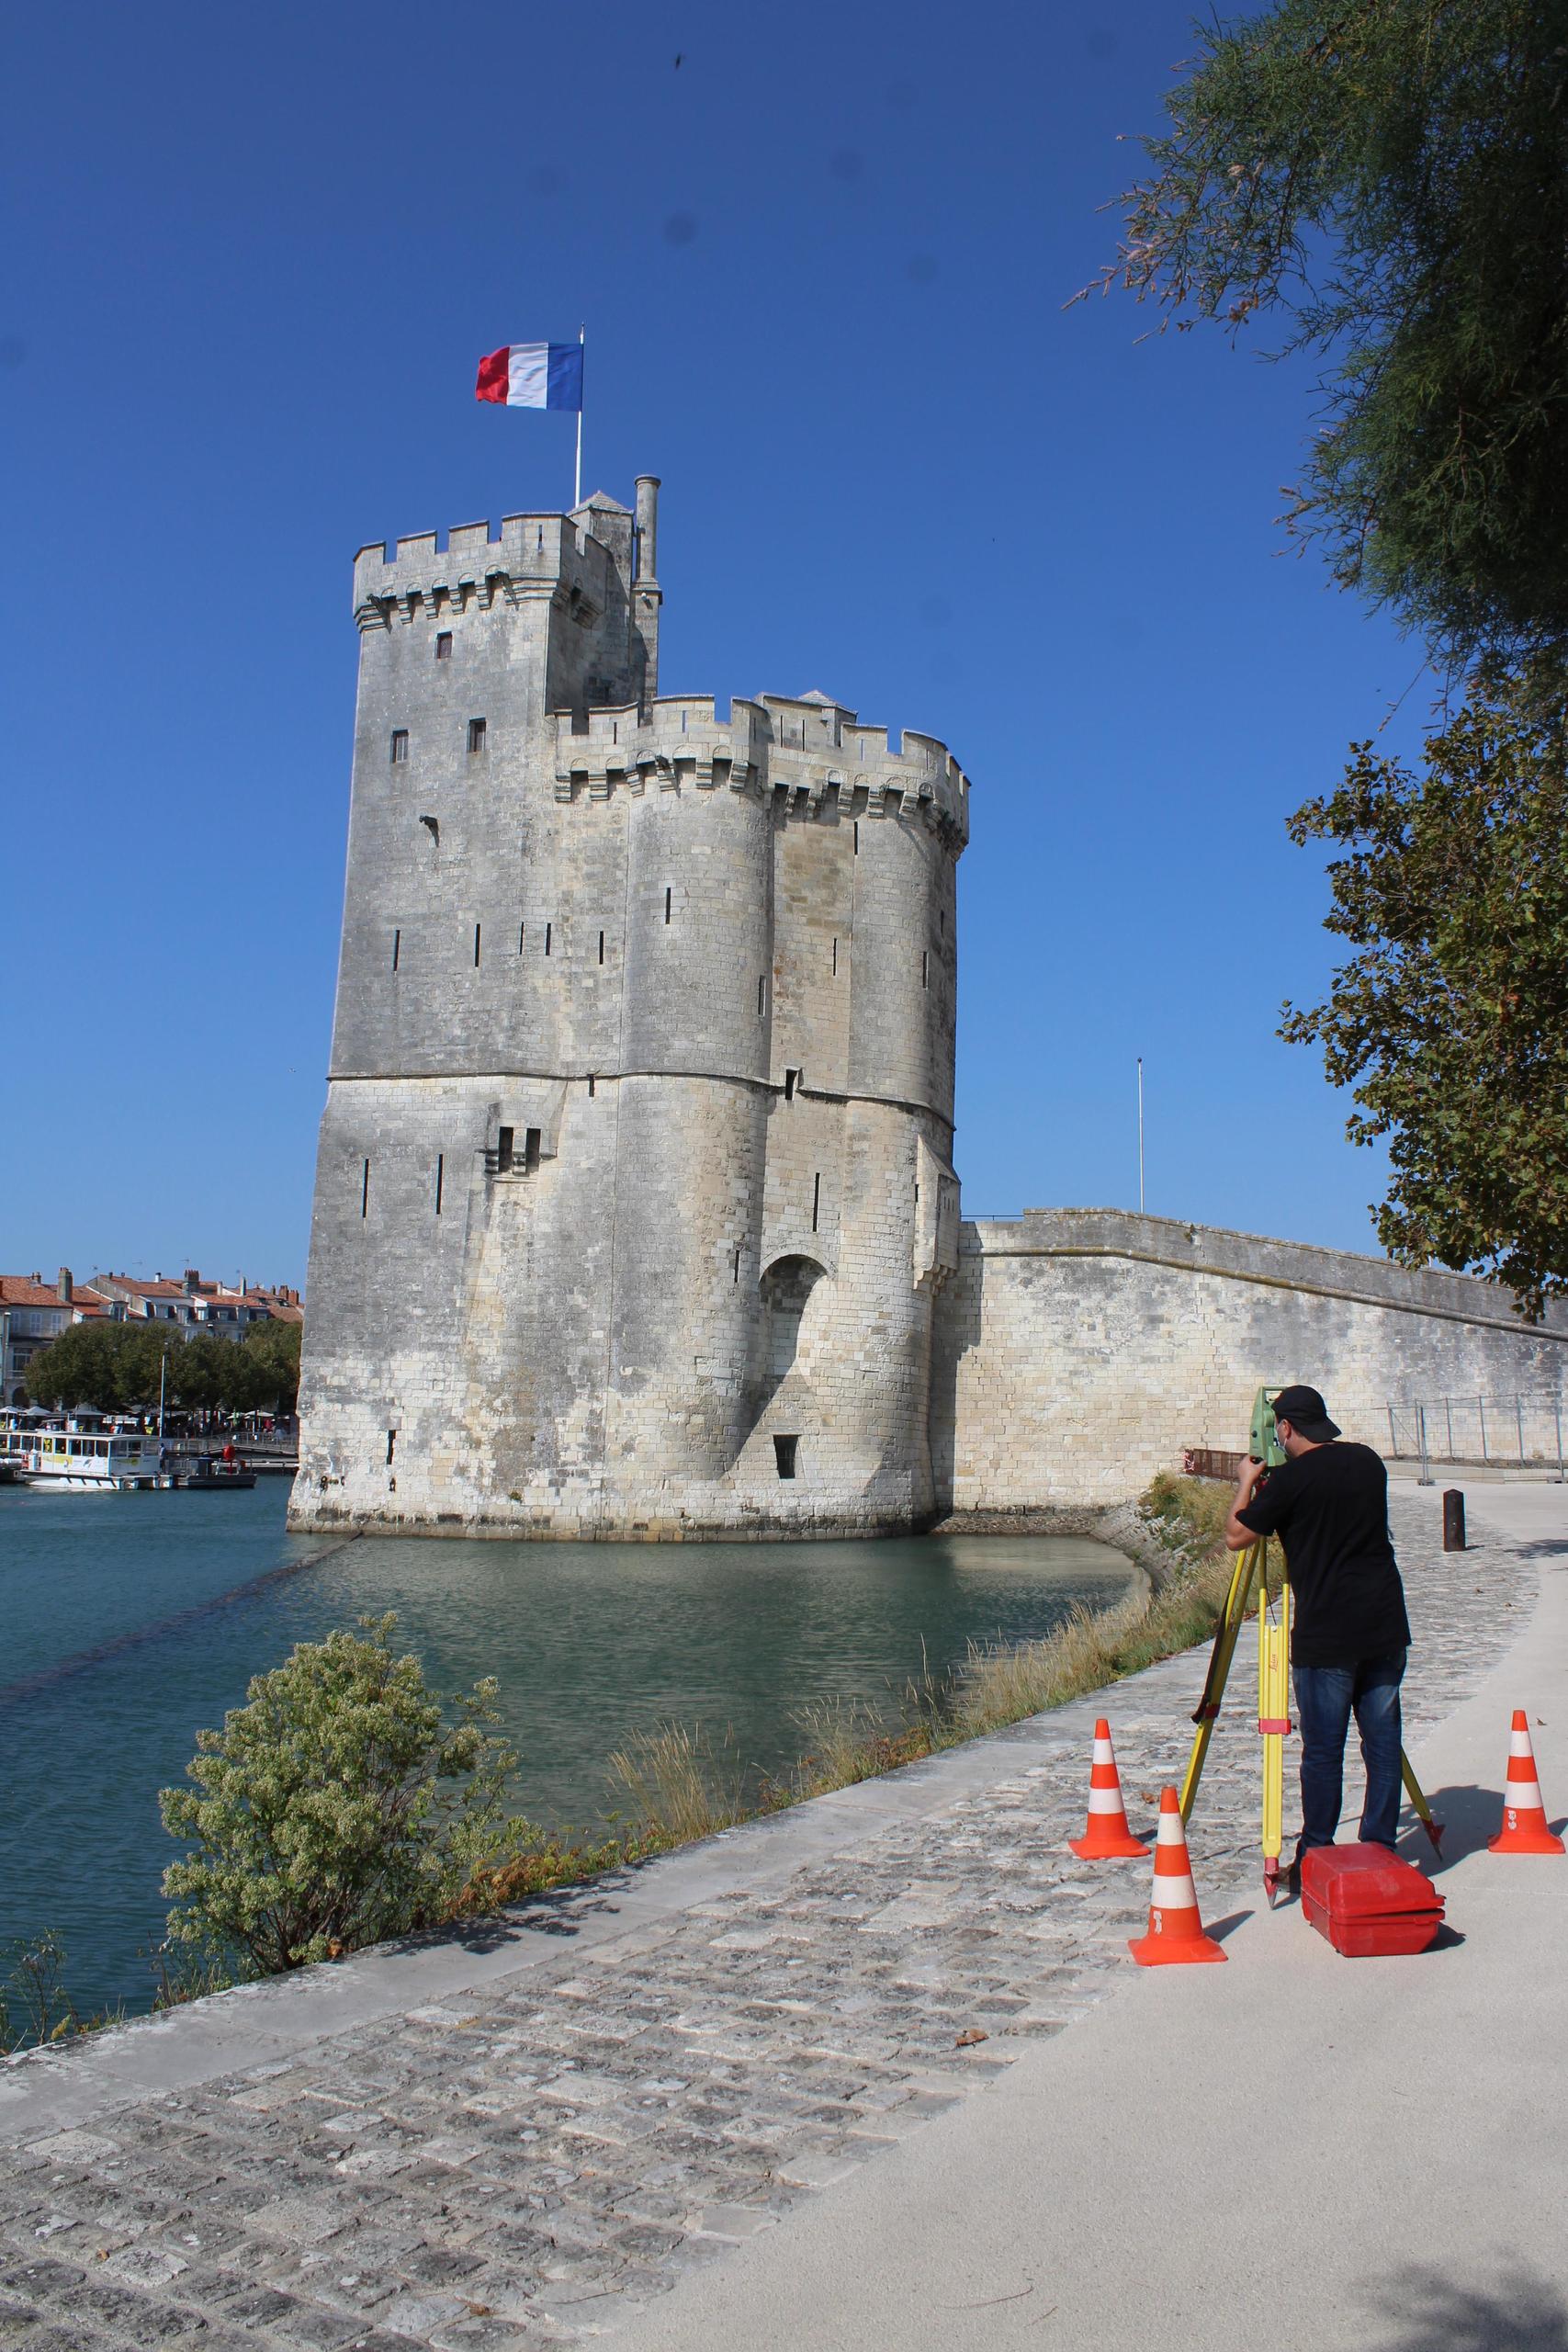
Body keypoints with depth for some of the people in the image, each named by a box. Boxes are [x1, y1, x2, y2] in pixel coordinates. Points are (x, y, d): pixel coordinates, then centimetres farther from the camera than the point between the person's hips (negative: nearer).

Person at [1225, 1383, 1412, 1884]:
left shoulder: (1292, 1477, -12)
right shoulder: (1369, 1462, 8)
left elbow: (1236, 1536, -4)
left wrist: (1248, 1482, 11)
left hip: (1326, 1636, -6)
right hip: (1385, 1626, 6)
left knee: (1322, 1752, 2)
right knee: (1382, 1743, 11)